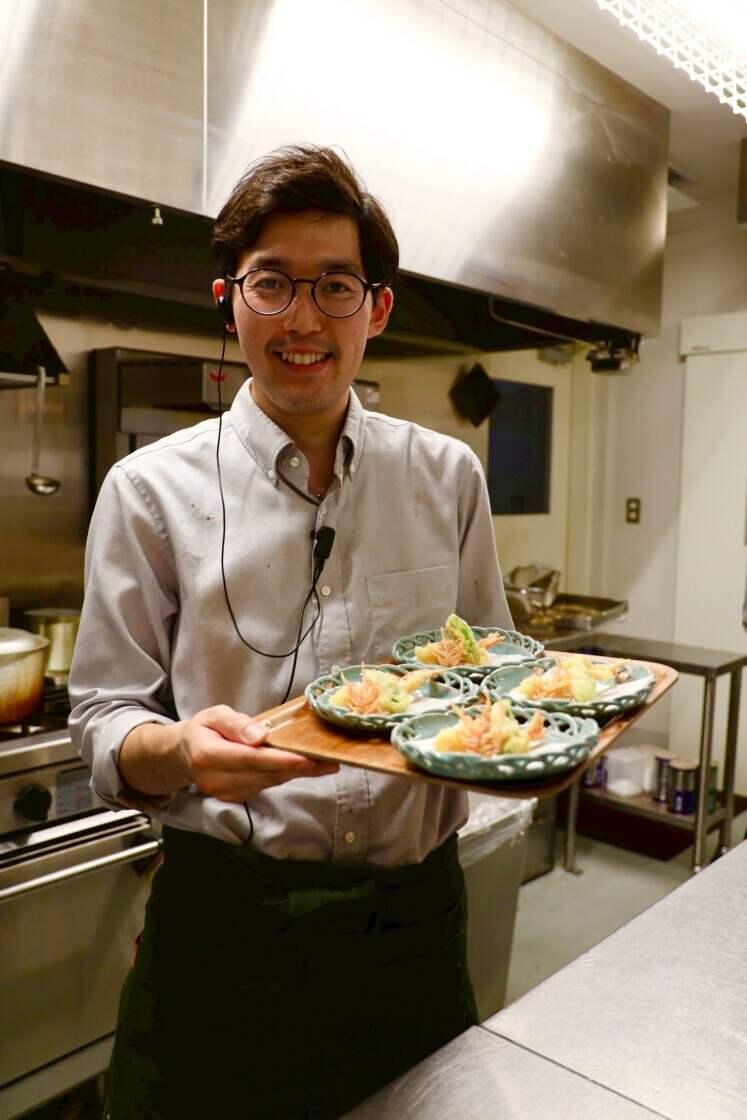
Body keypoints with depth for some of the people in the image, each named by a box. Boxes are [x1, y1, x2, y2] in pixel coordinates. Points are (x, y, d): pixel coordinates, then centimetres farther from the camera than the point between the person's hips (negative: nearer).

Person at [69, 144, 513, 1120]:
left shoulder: (449, 476, 0)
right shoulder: (151, 489, -7)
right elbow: (104, 722, -5)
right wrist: (178, 749, -25)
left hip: (415, 918, 3)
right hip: (226, 924, -2)